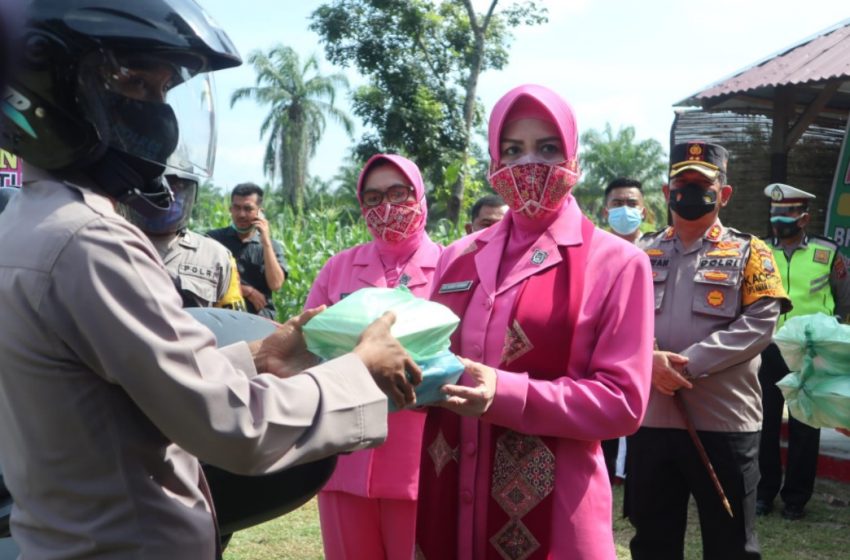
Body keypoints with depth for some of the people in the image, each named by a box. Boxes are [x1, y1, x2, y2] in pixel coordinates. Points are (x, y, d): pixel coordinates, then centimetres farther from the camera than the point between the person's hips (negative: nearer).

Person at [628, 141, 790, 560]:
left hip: (724, 422, -3)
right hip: (650, 418, 3)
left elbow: (759, 324, -10)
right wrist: (649, 360, -18)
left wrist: (689, 364, -18)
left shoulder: (749, 253, 3)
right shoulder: (643, 253, 11)